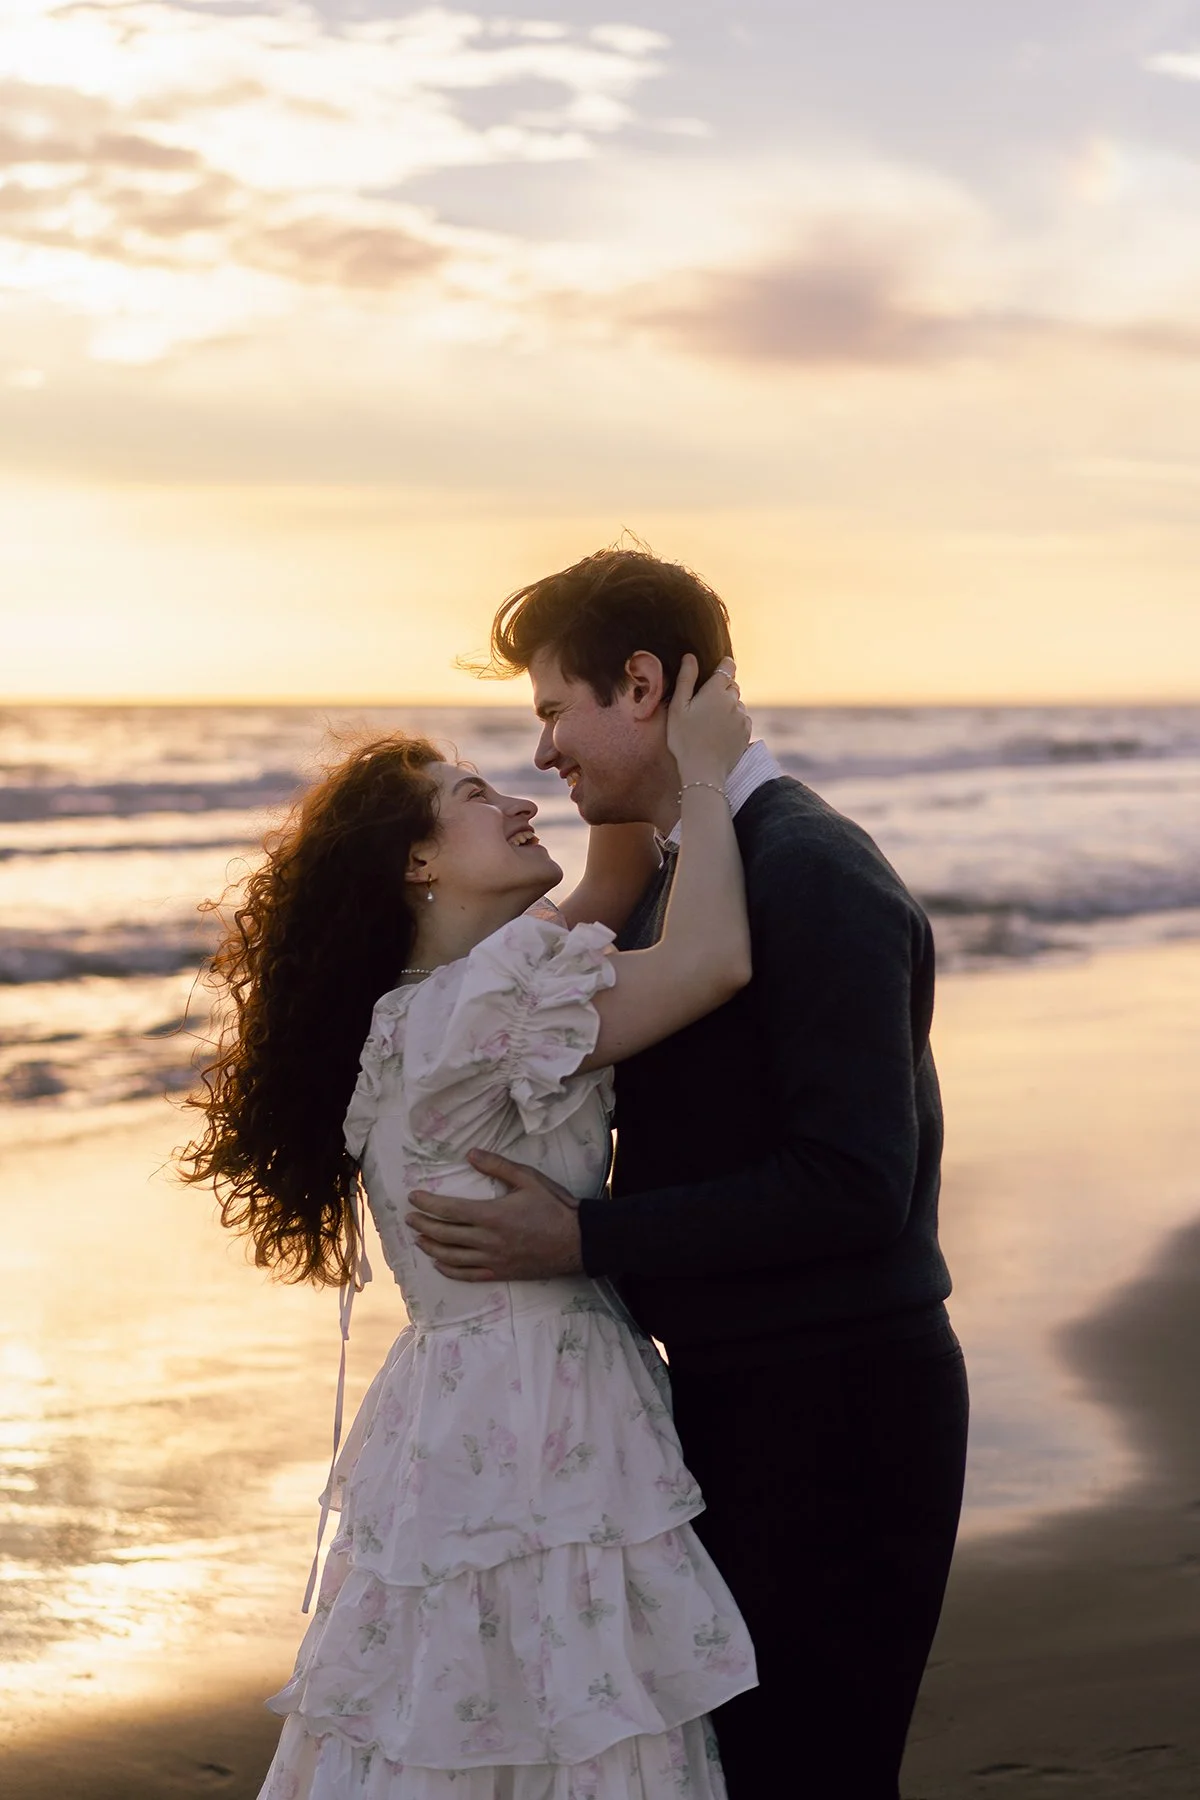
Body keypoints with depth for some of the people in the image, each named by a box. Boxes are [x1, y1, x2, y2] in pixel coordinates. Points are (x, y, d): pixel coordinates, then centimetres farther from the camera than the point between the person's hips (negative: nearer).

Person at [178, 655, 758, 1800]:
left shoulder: (434, 1004, 14)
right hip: (529, 1435, -10)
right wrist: (700, 774, -11)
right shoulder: (484, 1001, -17)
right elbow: (712, 961, -24)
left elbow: (615, 885, 21)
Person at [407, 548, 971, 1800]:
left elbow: (854, 1182, -24)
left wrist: (579, 1240, -23)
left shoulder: (815, 876, -18)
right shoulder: (671, 878, 12)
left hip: (834, 1413, -9)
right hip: (727, 1395, 9)